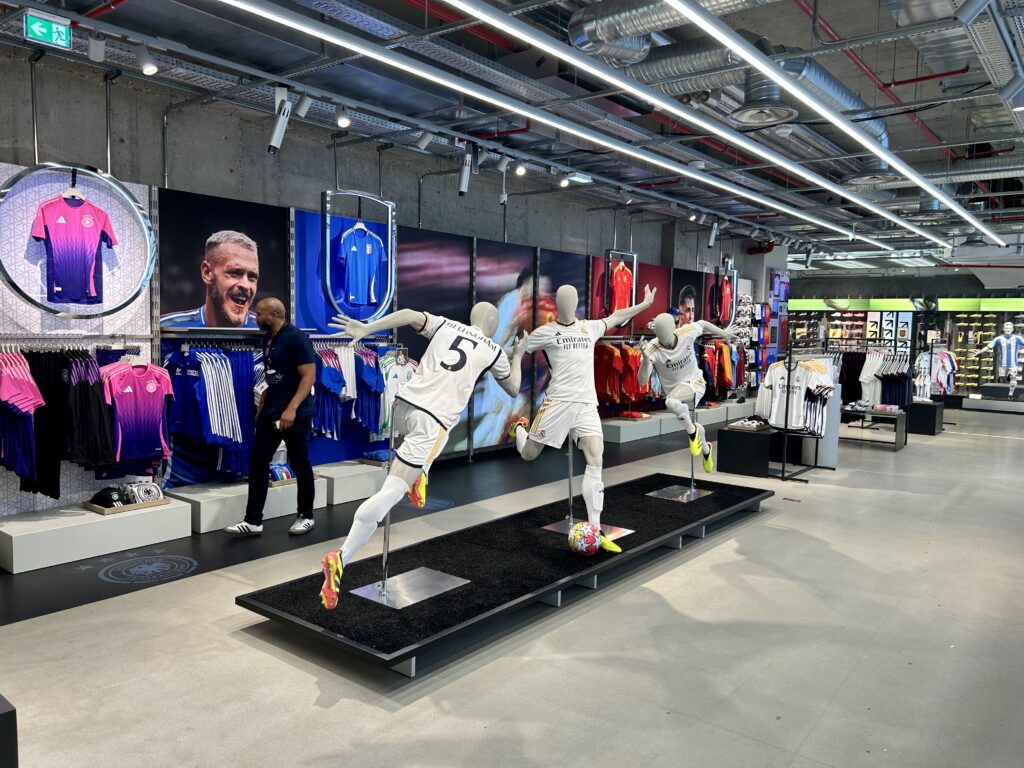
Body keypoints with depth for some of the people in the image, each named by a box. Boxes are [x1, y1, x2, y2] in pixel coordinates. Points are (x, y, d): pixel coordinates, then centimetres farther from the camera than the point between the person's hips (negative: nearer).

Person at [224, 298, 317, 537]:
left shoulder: (296, 338, -14)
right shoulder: (267, 339, 11)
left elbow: (309, 376, -20)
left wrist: (292, 408, -27)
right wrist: (261, 406, 18)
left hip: (295, 414, -8)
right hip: (270, 413, 8)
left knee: (300, 465, 4)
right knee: (257, 461, 4)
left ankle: (306, 516, 20)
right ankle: (253, 521, 10)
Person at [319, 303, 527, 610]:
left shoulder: (445, 325, 16)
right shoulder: (494, 352, 13)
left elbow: (410, 315, -2)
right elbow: (513, 389, 28)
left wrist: (365, 329, -8)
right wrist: (517, 356, 43)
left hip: (404, 404, 5)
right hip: (433, 420, -4)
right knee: (390, 495, -9)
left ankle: (417, 479, 26)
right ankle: (341, 559, -19)